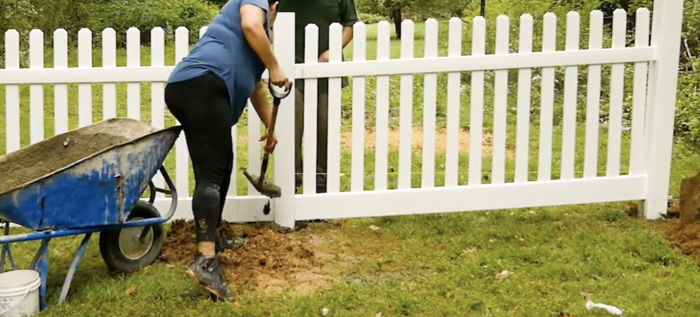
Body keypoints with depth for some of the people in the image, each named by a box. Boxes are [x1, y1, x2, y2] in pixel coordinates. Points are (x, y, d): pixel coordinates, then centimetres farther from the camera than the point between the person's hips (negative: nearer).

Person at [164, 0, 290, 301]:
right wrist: (275, 68, 0)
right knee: (210, 174, -16)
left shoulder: (256, 32, 40)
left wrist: (270, 127, 61)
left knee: (220, 167, 23)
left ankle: (213, 238, 35)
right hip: (202, 86, -9)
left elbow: (254, 86, 51)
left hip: (186, 89, 9)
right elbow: (251, 25, -9)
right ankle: (205, 260, -26)